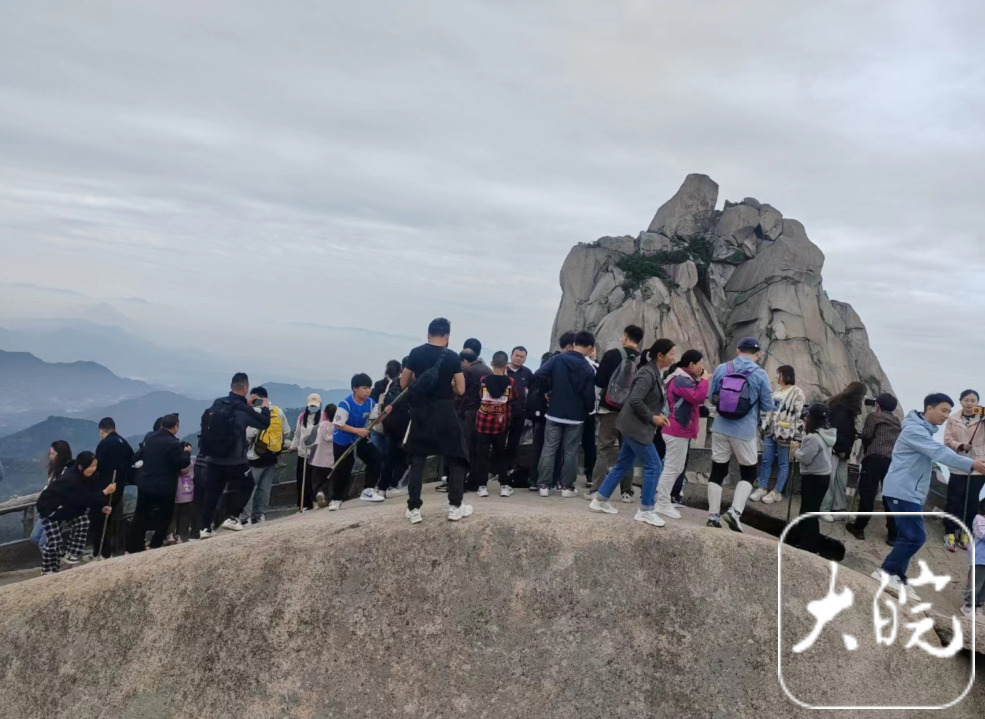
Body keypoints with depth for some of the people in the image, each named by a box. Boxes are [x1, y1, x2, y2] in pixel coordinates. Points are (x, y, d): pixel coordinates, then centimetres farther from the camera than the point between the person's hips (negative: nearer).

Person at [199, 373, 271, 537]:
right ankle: (231, 518, 10)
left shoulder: (217, 403, 0)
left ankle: (206, 527, 10)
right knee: (245, 486, 18)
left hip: (214, 460, 5)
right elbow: (265, 423, -3)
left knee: (212, 492, 13)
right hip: (236, 461, -5)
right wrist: (265, 407, 14)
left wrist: (245, 404, 23)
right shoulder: (244, 410, -15)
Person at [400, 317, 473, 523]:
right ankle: (455, 506, 9)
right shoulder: (452, 357, -7)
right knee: (456, 458, 11)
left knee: (417, 460, 10)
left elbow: (403, 383, 4)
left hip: (420, 413, 2)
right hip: (445, 413, -2)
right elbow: (460, 390, -6)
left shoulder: (415, 353, -1)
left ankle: (413, 509, 7)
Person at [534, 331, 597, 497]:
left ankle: (544, 485, 8)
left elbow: (538, 375, -15)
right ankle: (567, 487, 11)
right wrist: (587, 410, 11)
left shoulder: (557, 359, -4)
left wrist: (549, 390, 2)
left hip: (554, 413, 2)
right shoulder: (588, 368, -9)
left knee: (549, 450, 7)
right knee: (570, 452, 8)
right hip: (575, 416, -1)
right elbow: (589, 396, -9)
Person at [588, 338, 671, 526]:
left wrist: (659, 415, 2)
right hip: (636, 427, -10)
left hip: (637, 426, 10)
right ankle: (645, 511, 5)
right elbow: (635, 400, -27)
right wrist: (652, 417, -17)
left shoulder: (655, 373, 11)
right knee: (654, 465, -4)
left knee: (623, 465, 15)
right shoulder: (647, 373, -19)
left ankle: (599, 500, 22)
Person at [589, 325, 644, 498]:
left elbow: (598, 381, -7)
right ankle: (627, 491, 12)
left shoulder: (613, 354, -7)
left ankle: (595, 489, -4)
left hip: (610, 409, -3)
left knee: (604, 449, 1)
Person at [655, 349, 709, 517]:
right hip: (678, 431, -11)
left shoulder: (684, 379, 19)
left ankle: (662, 500, 21)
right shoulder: (681, 380, -16)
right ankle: (663, 504, -2)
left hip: (680, 430, 11)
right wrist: (704, 381, -12)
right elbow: (698, 398, -26)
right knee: (672, 468, -7)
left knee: (676, 468, 15)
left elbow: (695, 399, 20)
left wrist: (700, 381, 7)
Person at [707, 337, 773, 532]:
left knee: (717, 471, 11)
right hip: (745, 432, -3)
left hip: (720, 428, 3)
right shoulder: (760, 374, -8)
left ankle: (713, 515, 12)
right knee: (748, 473, 12)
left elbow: (712, 398, 8)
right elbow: (768, 407, -2)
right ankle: (735, 511, -3)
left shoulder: (721, 369, 0)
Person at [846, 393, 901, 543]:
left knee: (867, 494, 1)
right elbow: (898, 440, 18)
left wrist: (867, 451, 17)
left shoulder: (874, 416, 8)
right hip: (894, 461, 5)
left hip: (876, 458, -5)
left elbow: (867, 436, 0)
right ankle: (894, 535, 6)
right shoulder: (897, 421, 24)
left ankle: (859, 528, 8)